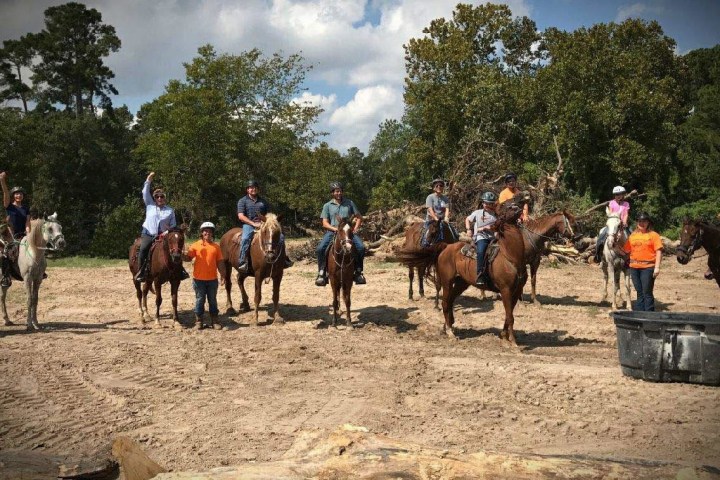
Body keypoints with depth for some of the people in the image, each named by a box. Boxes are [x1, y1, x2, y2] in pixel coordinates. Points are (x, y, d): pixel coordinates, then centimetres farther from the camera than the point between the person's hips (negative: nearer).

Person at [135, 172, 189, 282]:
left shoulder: (170, 210, 9)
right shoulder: (150, 205, 10)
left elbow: (173, 226, 10)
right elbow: (145, 193, 2)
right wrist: (148, 180, -4)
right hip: (148, 234, -1)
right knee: (143, 249, -24)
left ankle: (180, 271, -8)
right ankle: (140, 272, -19)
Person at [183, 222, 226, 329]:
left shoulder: (216, 247, 5)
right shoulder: (196, 245, 0)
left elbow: (220, 263, 6)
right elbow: (188, 258, -3)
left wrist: (223, 276, 2)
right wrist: (181, 255, -23)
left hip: (212, 279, 2)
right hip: (199, 279, -1)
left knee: (213, 300, 10)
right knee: (200, 300, 7)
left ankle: (214, 320, 18)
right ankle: (198, 321, 16)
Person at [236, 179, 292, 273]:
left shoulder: (263, 201, 20)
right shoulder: (242, 201, 7)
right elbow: (241, 216, -5)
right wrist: (254, 224, -17)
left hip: (263, 224, 4)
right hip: (249, 224, -4)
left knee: (280, 236, -12)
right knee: (246, 239, -36)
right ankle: (242, 262, -36)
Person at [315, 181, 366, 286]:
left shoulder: (349, 203, 14)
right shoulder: (327, 206, 10)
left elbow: (359, 218, 17)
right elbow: (325, 223, 4)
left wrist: (355, 228, 0)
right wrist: (336, 229, -13)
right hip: (332, 231, 0)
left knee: (361, 247, -25)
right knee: (320, 248, -26)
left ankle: (358, 272, -9)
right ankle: (322, 273, -12)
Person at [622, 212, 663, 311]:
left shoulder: (653, 235, -2)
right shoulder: (633, 235, 12)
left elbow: (659, 252, -7)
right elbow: (626, 250, 15)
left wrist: (657, 267, -14)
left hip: (647, 267, -5)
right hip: (634, 267, 5)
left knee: (647, 292, -4)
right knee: (639, 292, 14)